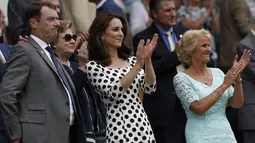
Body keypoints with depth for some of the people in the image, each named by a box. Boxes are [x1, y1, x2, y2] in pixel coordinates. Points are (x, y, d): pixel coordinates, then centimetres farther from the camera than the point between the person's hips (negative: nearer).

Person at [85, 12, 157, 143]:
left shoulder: (131, 60, 11)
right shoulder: (93, 66, -4)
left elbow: (150, 88, 2)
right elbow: (114, 93, -16)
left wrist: (147, 60, -10)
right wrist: (138, 65, -19)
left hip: (142, 127, 5)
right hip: (119, 129, -5)